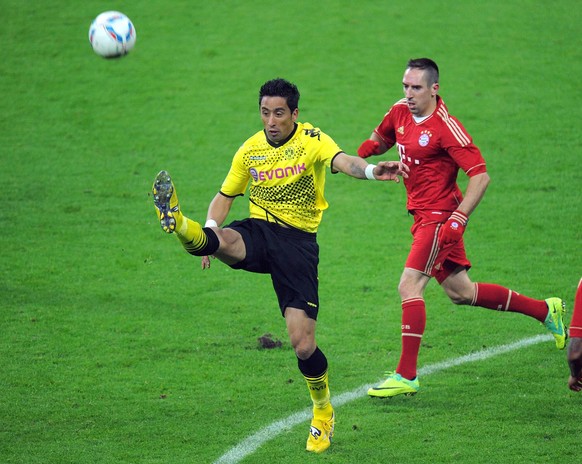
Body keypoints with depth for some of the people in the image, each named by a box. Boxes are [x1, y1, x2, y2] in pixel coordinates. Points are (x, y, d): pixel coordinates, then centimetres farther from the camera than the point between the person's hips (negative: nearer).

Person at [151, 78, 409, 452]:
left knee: (303, 344, -7)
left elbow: (343, 161, -28)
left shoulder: (312, 140, -7)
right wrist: (210, 234, -2)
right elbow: (225, 196, 18)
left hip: (298, 242, -3)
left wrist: (370, 170, -52)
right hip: (258, 232, 3)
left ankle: (323, 410, 16)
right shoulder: (250, 150, 6)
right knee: (222, 240, -36)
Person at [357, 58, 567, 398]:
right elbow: (382, 139, 26)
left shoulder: (446, 127, -18)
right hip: (423, 216, 9)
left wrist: (459, 219, -27)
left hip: (440, 217, -9)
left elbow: (481, 175, -19)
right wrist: (370, 147, 0)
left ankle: (406, 376, -10)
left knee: (409, 286, -15)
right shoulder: (400, 113, 5)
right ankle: (545, 310, 29)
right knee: (460, 292, 15)